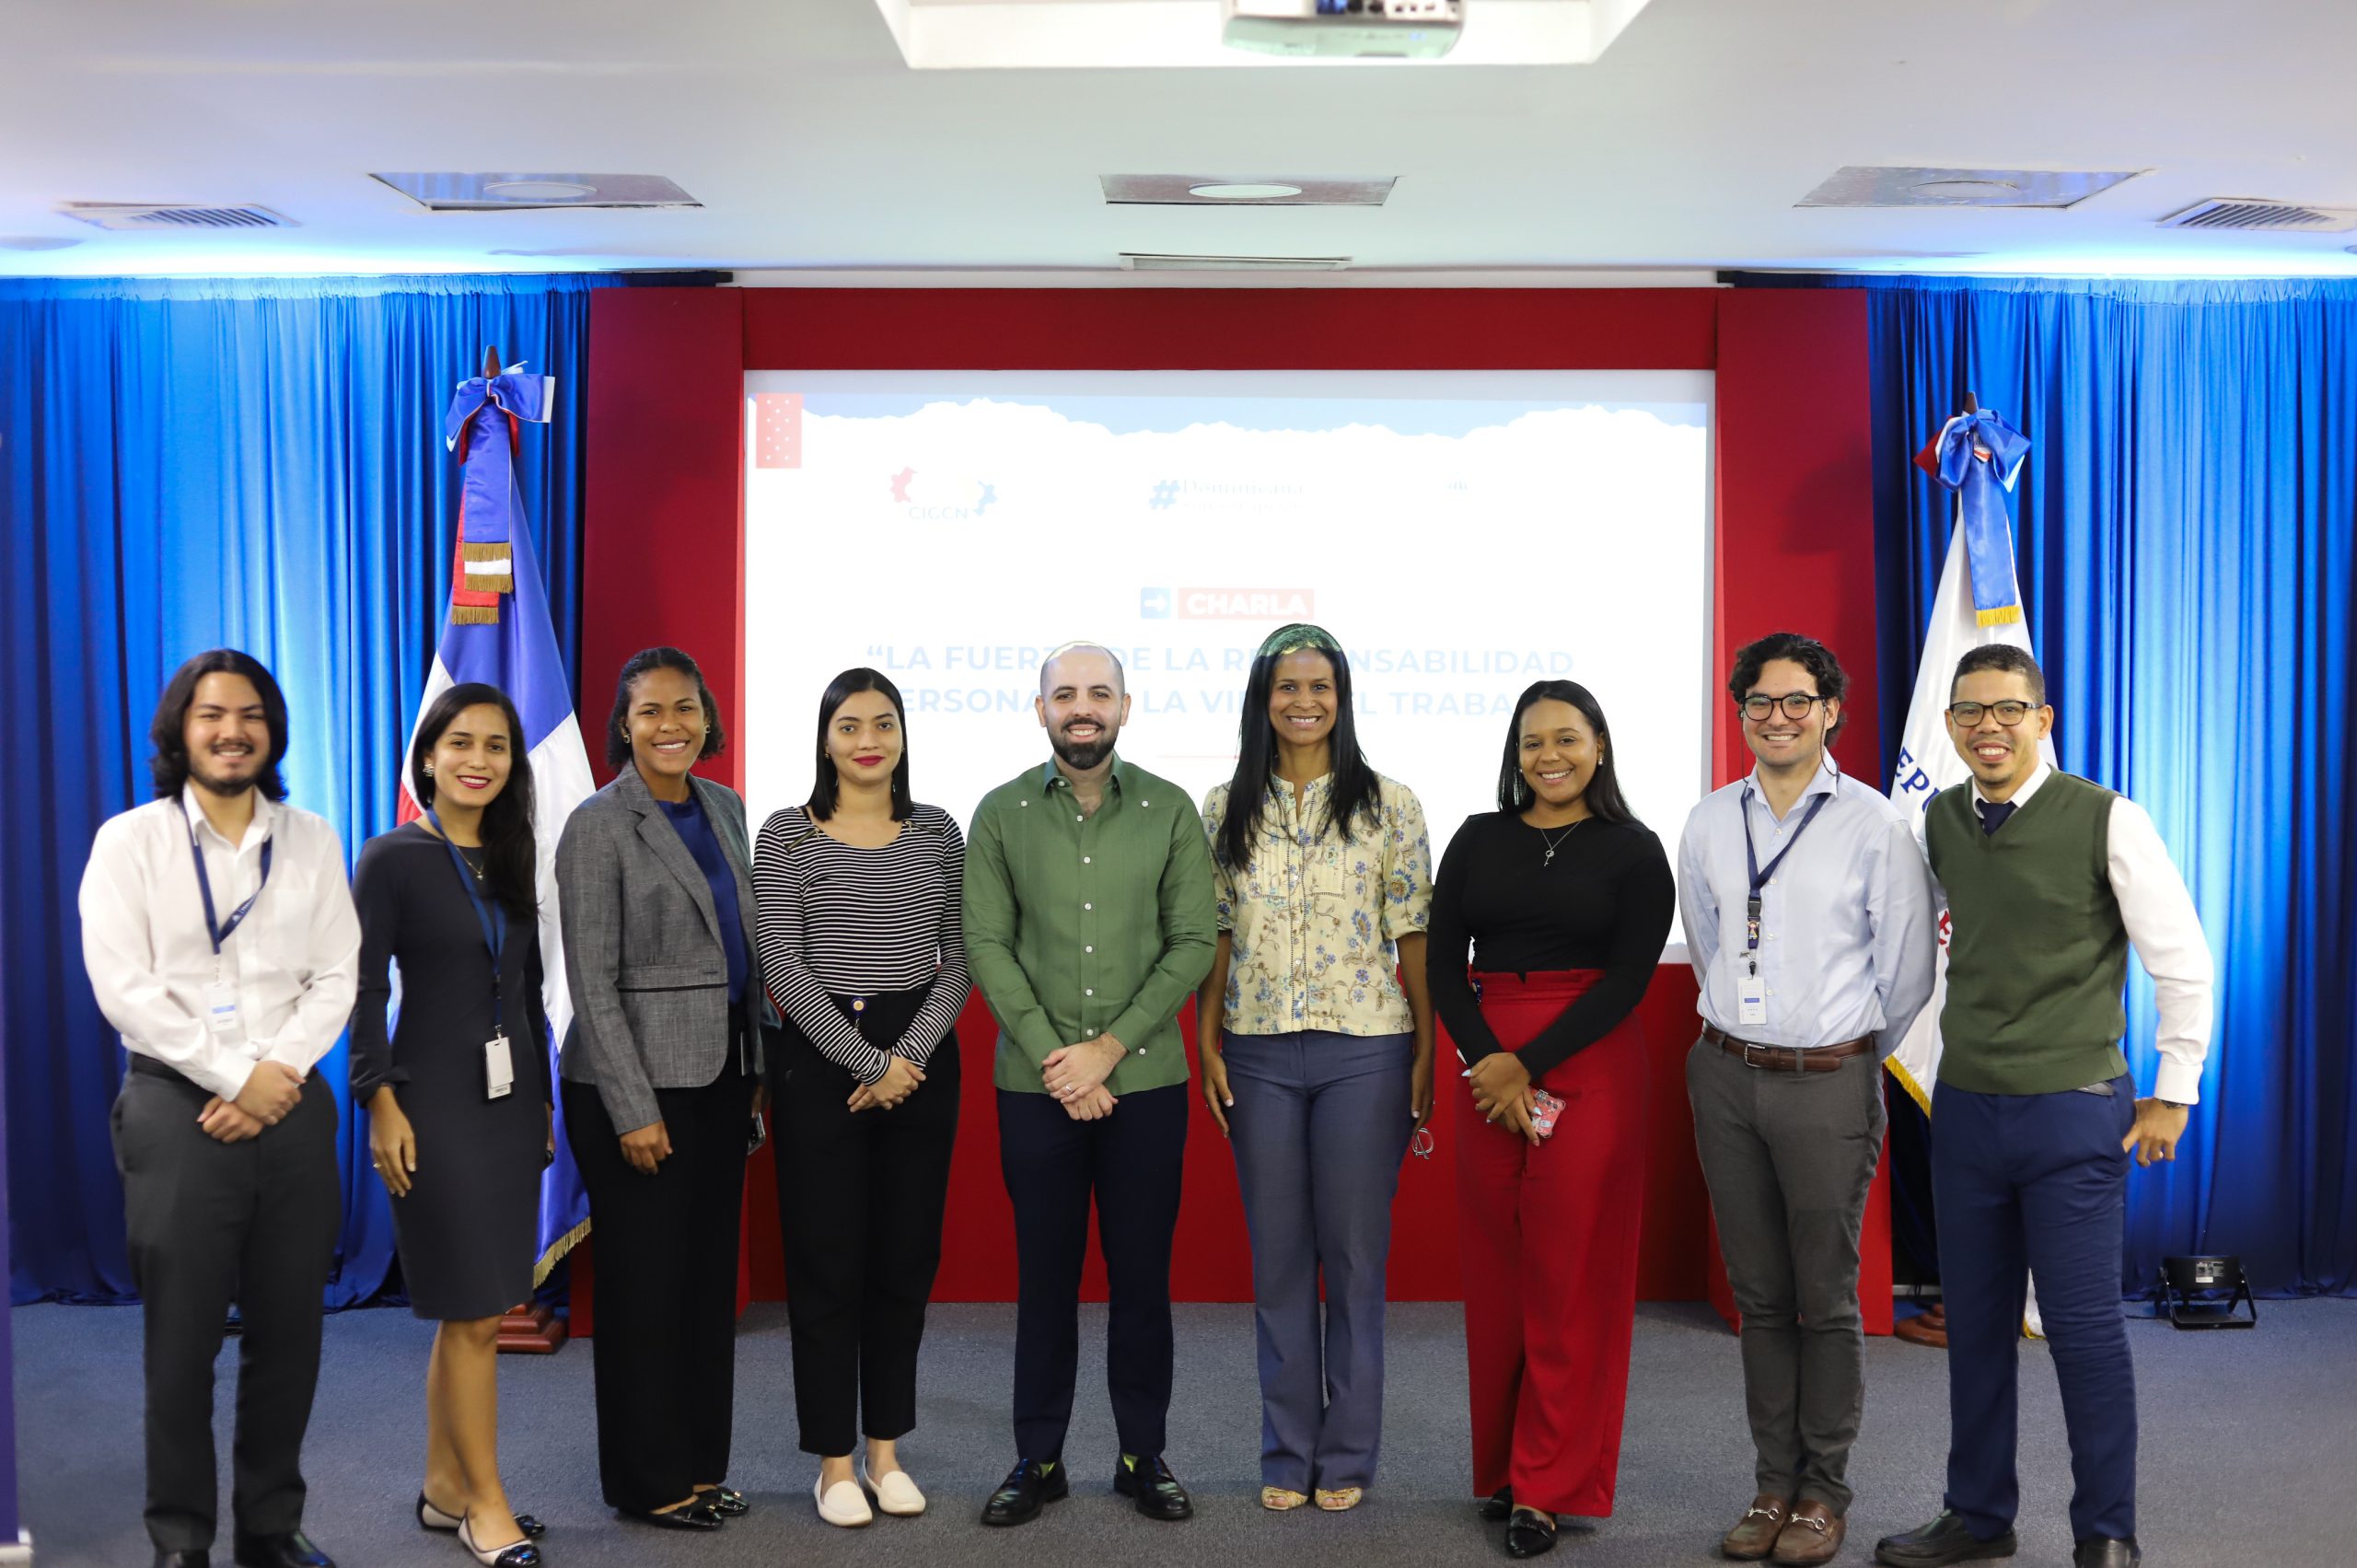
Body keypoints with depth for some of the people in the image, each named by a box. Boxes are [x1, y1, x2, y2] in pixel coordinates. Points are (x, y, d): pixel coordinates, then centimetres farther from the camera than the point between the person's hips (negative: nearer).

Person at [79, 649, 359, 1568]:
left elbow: (338, 976, 4)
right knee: (182, 1341, 3)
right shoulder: (130, 841, 1)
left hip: (291, 1107, 3)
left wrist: (279, 1070, -11)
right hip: (178, 1109, -3)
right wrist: (236, 1076, -12)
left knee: (288, 1335, 7)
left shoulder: (311, 842, 10)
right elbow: (125, 989, -8)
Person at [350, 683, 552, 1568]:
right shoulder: (394, 859, -6)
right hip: (437, 1101, -6)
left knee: (472, 1310, 11)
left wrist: (542, 1098, 15)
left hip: (510, 1099, 6)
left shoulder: (512, 862, 11)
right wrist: (382, 1104, -15)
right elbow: (363, 991, -9)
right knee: (475, 1313, -3)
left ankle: (444, 1488, 23)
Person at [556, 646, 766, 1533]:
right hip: (637, 1081, -6)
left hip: (719, 1077, 6)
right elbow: (593, 983, -13)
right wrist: (634, 1110, -16)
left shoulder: (723, 808, 9)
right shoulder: (600, 826, -10)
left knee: (712, 1274, 11)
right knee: (646, 1281, 3)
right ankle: (648, 1482, 17)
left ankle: (700, 1462, 24)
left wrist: (757, 1069, 12)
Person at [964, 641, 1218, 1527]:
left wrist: (1106, 1049, -10)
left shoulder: (1170, 811, 1)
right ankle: (1038, 1458, 20)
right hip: (1034, 1086, 0)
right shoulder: (1002, 814, 2)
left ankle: (1144, 1455, 21)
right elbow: (986, 944, -3)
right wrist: (1055, 1059, -11)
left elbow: (1194, 942, -3)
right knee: (1045, 1274, 8)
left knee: (1142, 1274, 8)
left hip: (1145, 1082, 0)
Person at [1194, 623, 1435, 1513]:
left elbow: (1415, 937, -1)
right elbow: (1215, 936, 8)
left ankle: (1346, 1455, 18)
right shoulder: (1227, 809, 6)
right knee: (1277, 1256, 9)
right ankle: (1286, 1452, 21)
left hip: (1363, 1052, -2)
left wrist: (1426, 1056, -4)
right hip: (1259, 1055, 2)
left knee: (1356, 1256, 5)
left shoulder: (1388, 806, -1)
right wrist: (1208, 1047, 1)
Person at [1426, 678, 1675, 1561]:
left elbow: (1629, 977, -7)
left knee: (1571, 1276, 0)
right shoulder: (1478, 840, 9)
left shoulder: (1632, 850, 1)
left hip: (1590, 1069, -3)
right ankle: (1499, 1466, 19)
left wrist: (1528, 1063, -13)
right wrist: (1488, 1064, -10)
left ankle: (1548, 1486, 9)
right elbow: (1443, 964, 4)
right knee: (1495, 1273, 7)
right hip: (1487, 1071, 3)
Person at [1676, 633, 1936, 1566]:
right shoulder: (1708, 824, 6)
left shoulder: (1874, 826, -7)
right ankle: (1774, 1483, 21)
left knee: (1826, 1299, 3)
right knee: (1758, 1294, 11)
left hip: (1829, 1081, -4)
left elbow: (1906, 971, 1)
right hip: (1726, 1074, 4)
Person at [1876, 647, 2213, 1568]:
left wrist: (2173, 1093, -3)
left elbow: (2183, 963, -5)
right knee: (1975, 1321, 12)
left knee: (2084, 1325, -1)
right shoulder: (1938, 822, 5)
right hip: (1965, 1104, 5)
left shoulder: (2107, 821, -10)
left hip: (2073, 1108, -5)